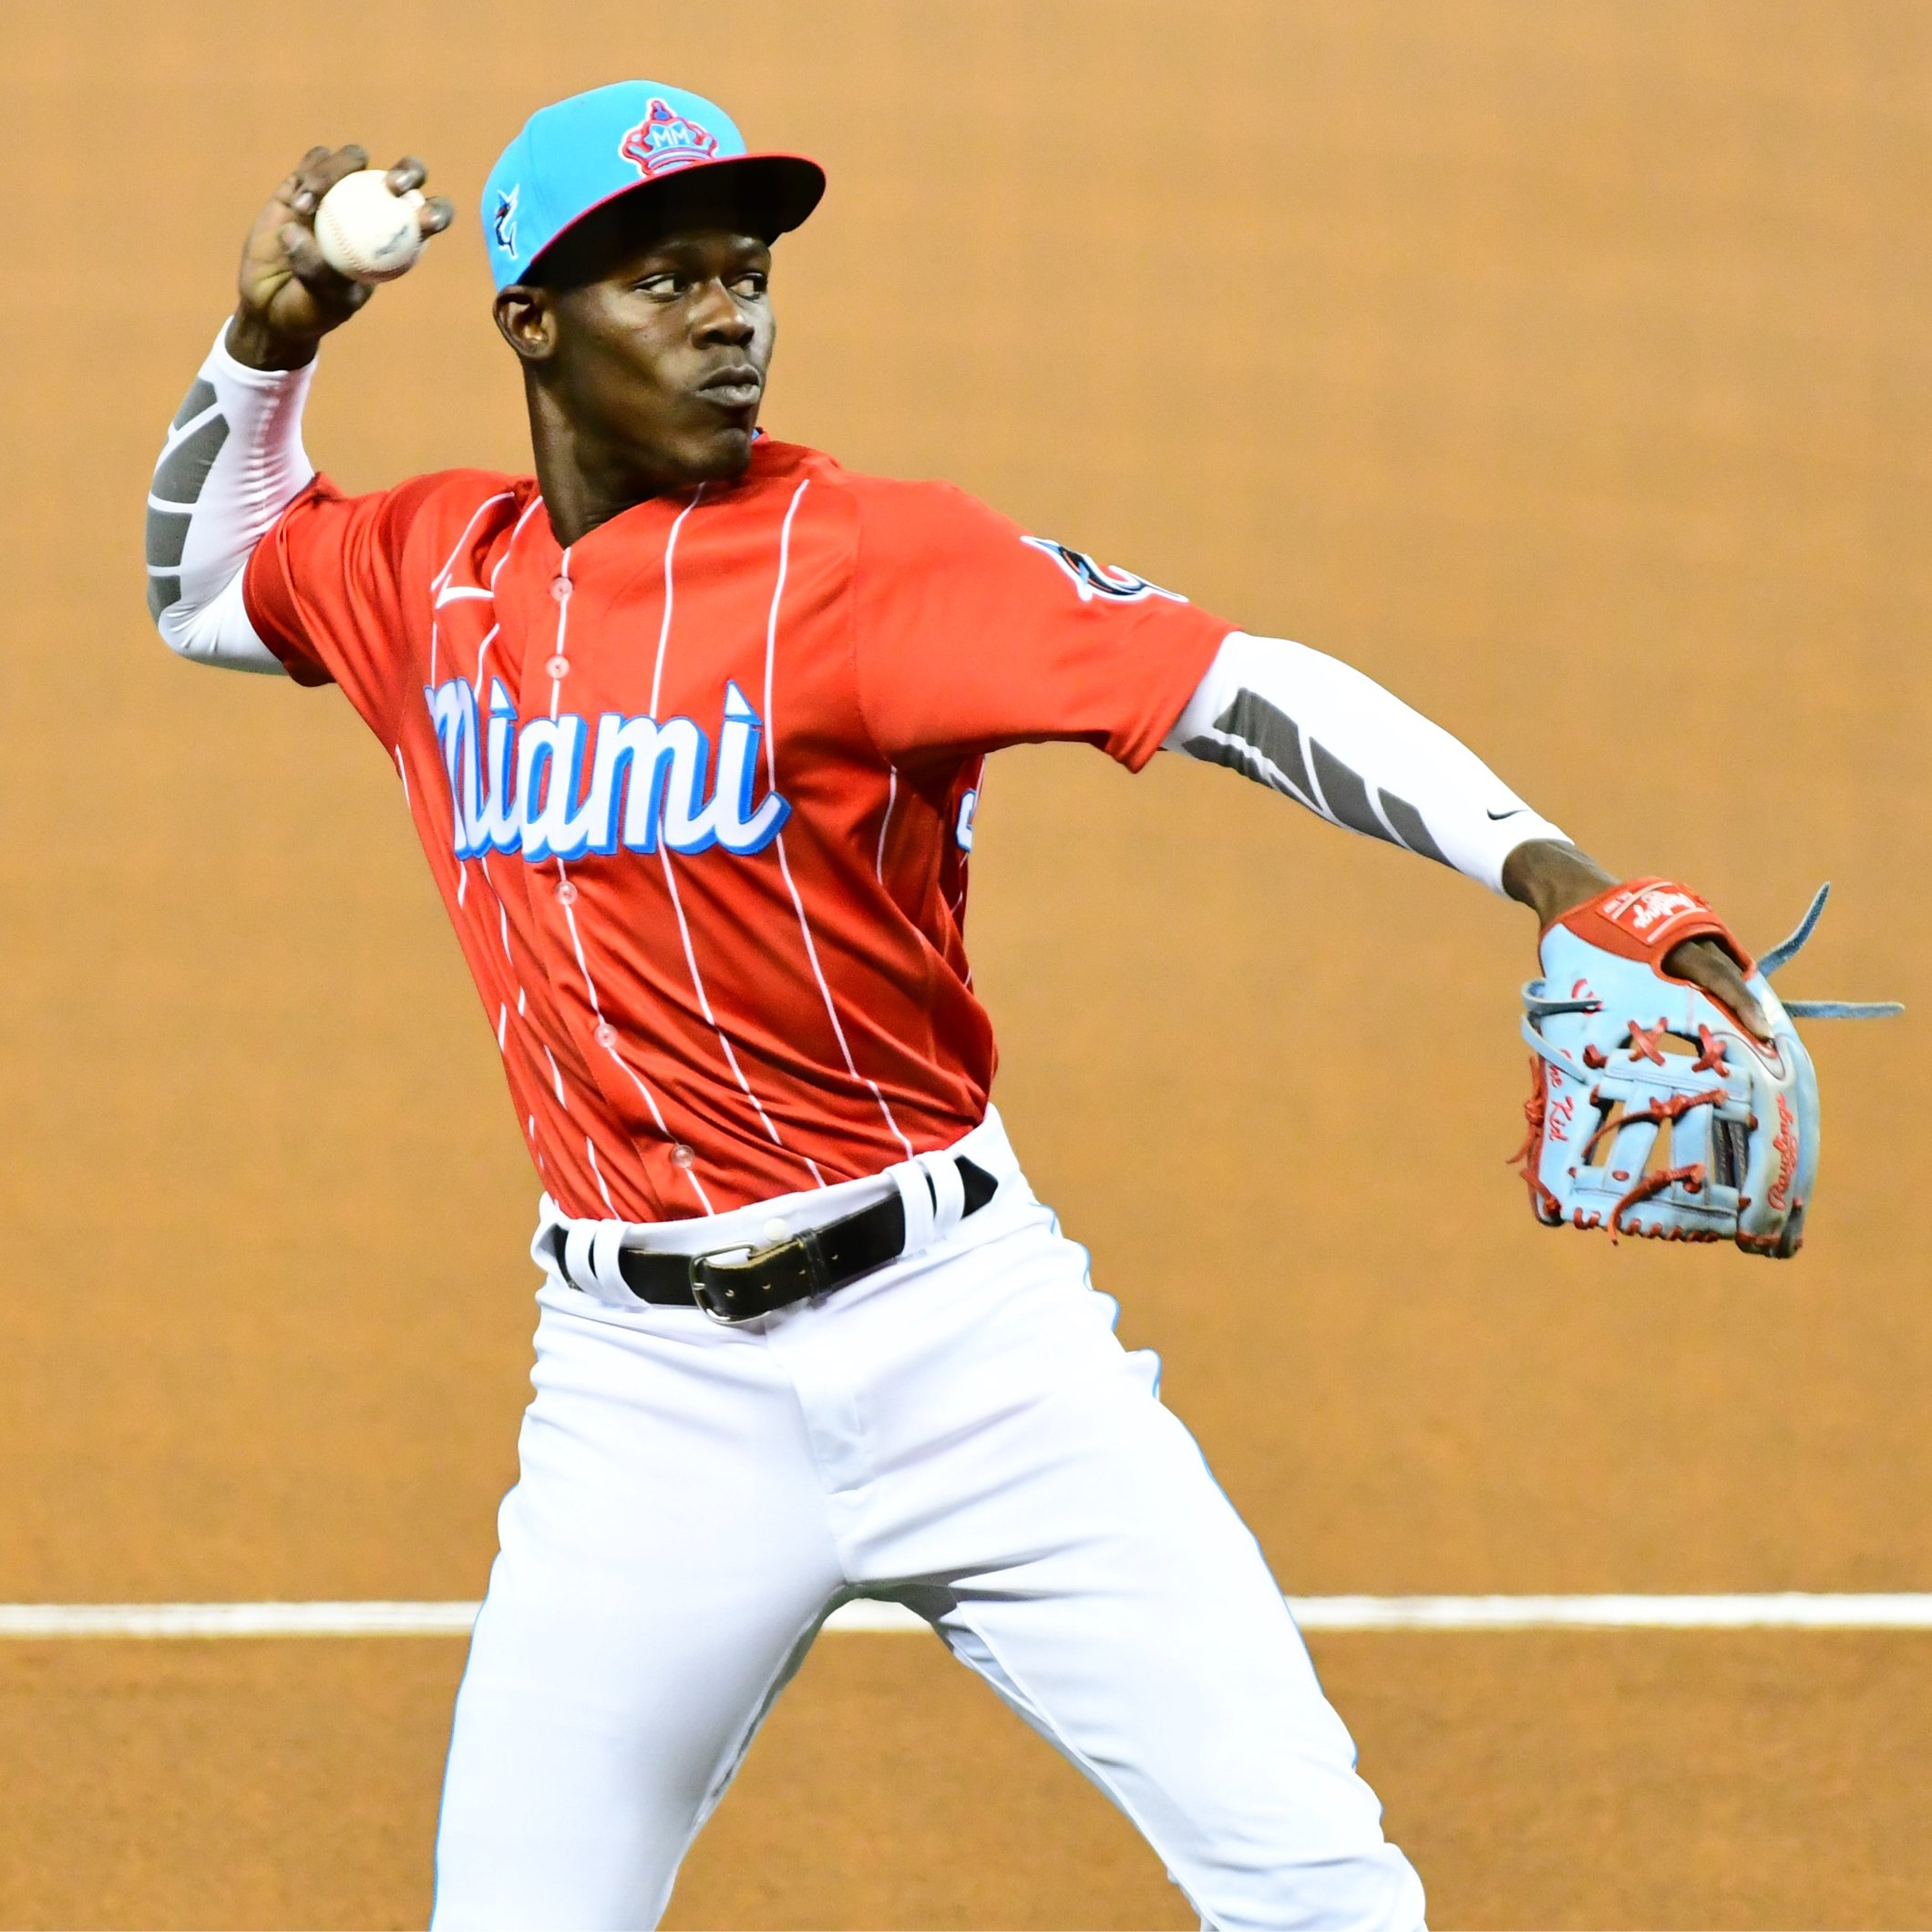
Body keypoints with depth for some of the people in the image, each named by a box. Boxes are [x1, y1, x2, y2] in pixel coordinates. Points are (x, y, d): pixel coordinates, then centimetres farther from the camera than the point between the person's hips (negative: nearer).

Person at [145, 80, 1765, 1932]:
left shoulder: (864, 557, -8)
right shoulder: (429, 570, 7)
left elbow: (1238, 687, -20)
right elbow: (199, 594, 28)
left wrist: (1542, 863, -34)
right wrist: (263, 352, 10)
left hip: (952, 1333, -3)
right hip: (647, 1384, 3)